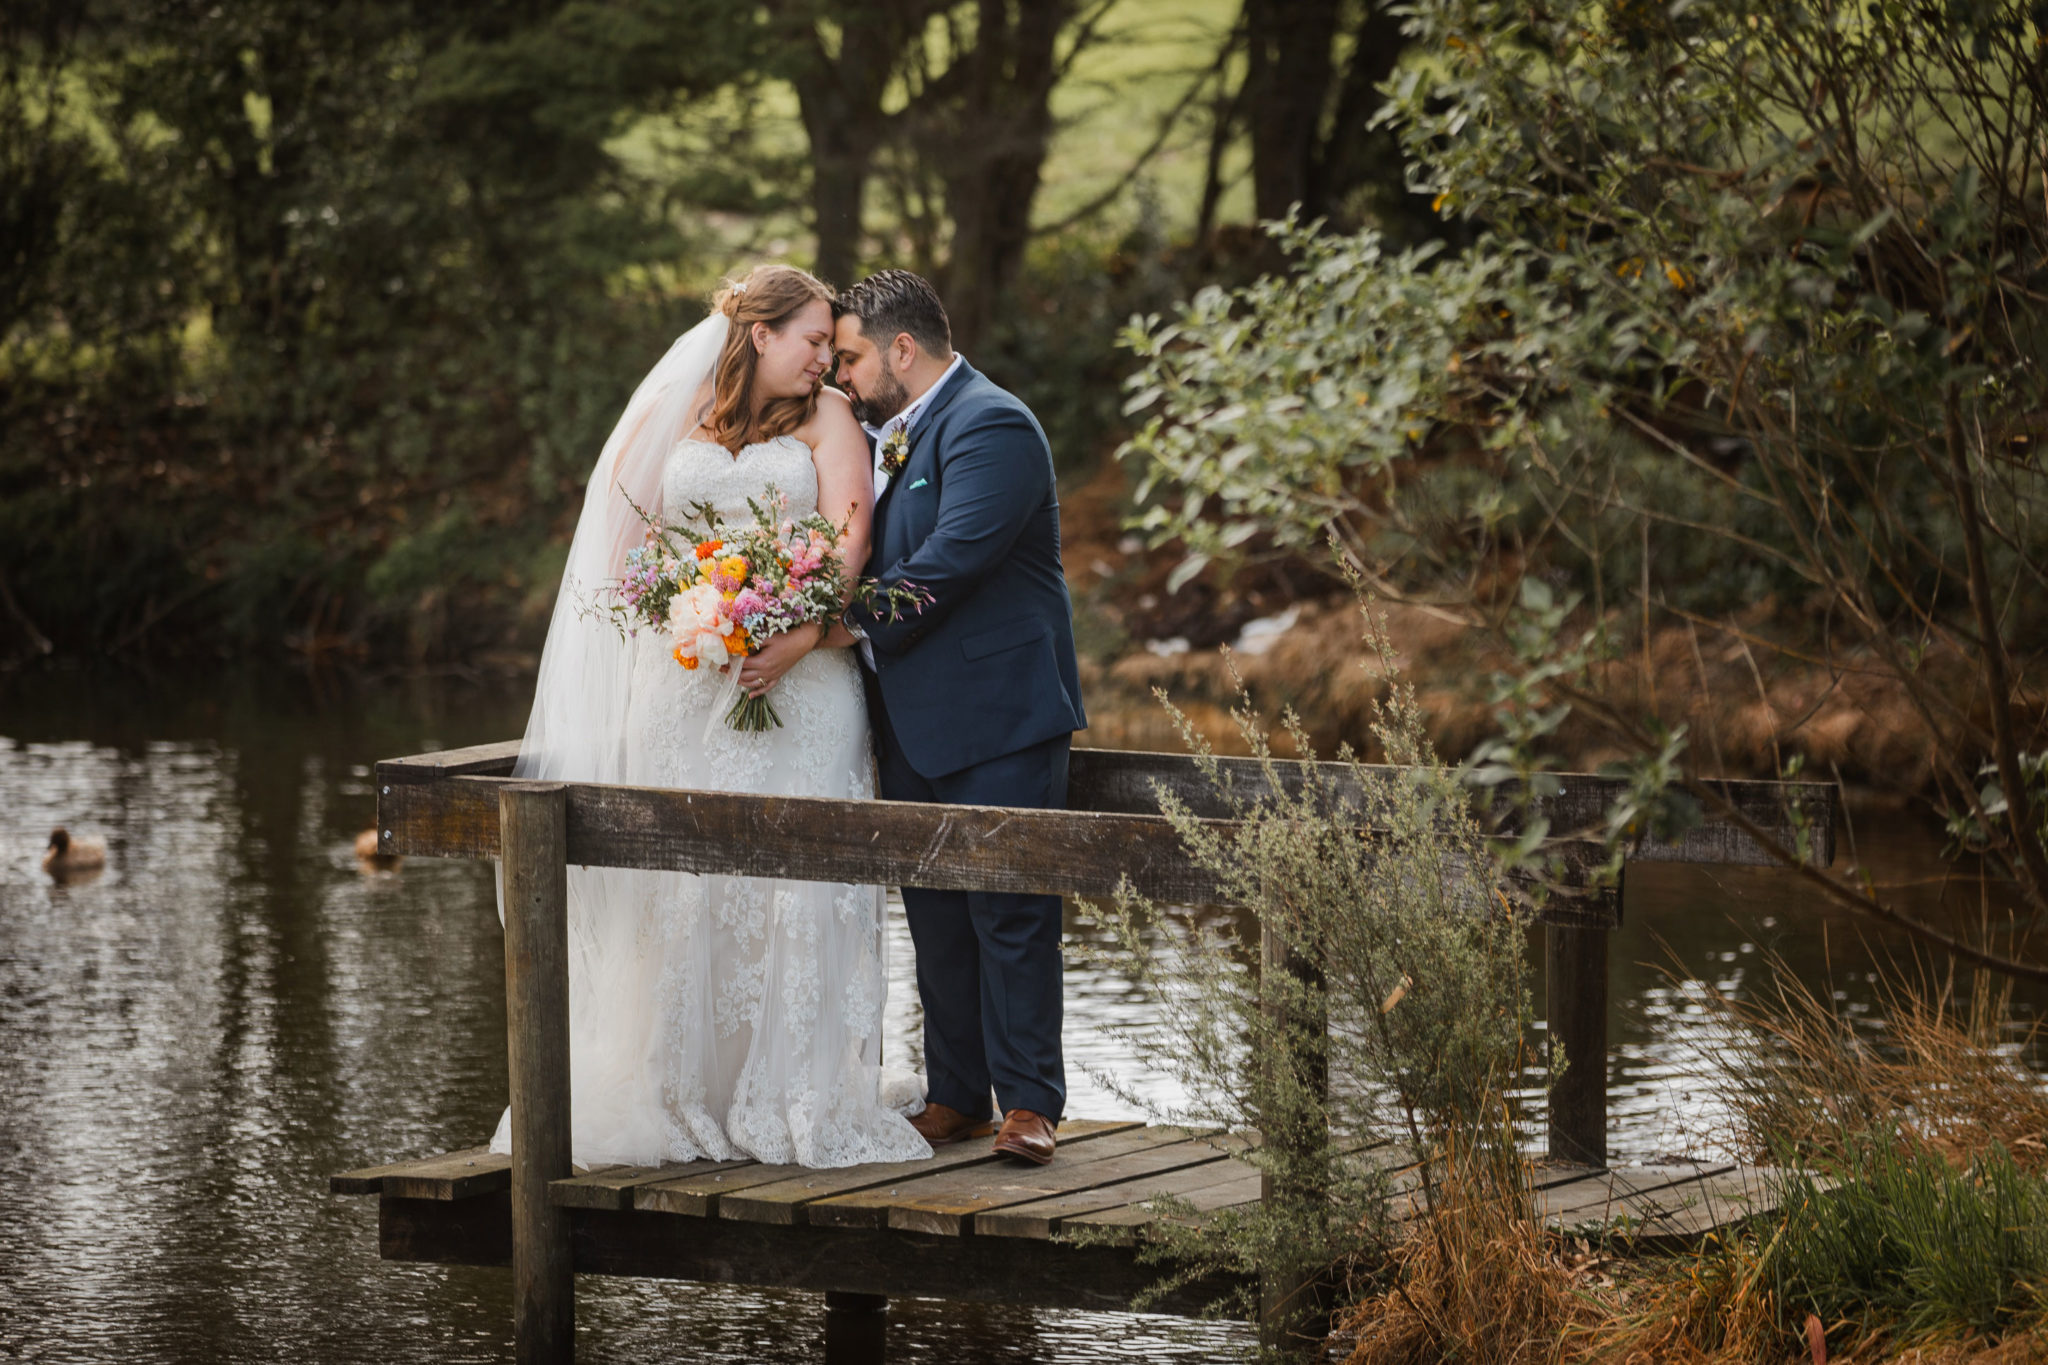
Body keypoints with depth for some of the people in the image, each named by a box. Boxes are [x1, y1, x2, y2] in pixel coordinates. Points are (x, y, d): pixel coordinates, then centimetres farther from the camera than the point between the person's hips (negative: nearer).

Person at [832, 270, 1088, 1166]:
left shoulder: (990, 429, -15)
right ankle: (955, 1098, 17)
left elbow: (943, 566, -23)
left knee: (1009, 913, -6)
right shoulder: (882, 432, 14)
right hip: (912, 723, 9)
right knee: (935, 916, 11)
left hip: (995, 716, -9)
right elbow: (862, 554, 18)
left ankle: (1029, 1103, -1)